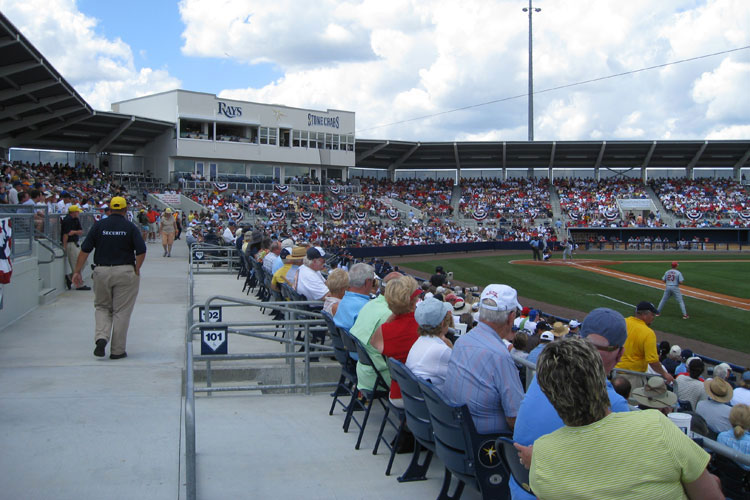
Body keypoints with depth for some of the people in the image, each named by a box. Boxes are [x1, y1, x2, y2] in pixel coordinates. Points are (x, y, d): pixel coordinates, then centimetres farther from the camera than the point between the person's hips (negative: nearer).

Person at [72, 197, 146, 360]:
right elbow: (141, 251, -10)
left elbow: (85, 250, 0)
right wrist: (136, 270, 1)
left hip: (102, 271, 2)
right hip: (125, 272, -2)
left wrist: (77, 271, 5)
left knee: (102, 307, 18)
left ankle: (101, 337, -5)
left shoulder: (99, 225, 2)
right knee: (121, 311, 5)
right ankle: (117, 350, 9)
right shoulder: (130, 227, -2)